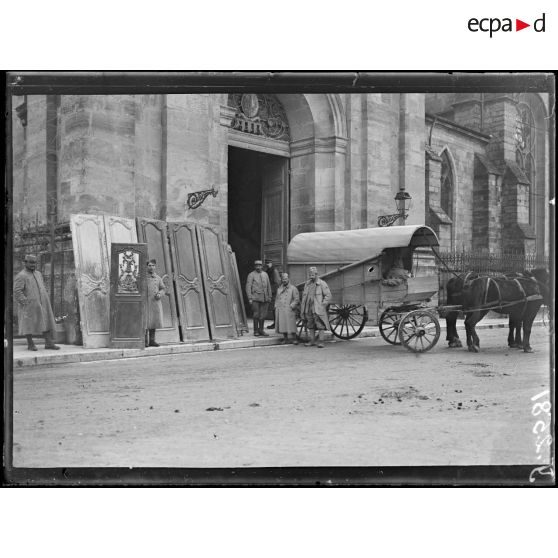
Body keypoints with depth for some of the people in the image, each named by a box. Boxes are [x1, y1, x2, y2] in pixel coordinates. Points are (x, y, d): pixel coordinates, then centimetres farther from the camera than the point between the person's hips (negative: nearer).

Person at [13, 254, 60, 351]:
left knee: (46, 323, 3)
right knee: (29, 325, 1)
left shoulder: (38, 274, 15)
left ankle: (48, 343, 6)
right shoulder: (21, 276, -8)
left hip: (42, 305, 7)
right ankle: (30, 344, 10)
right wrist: (25, 302, -18)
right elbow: (17, 291, -14)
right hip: (29, 306, -7)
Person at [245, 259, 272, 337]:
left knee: (263, 315, 6)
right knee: (256, 315, -3)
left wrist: (269, 296, 13)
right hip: (255, 298, -4)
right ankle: (256, 331, 5)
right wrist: (250, 298, -10)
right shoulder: (251, 275, 0)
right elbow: (248, 287, -4)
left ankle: (261, 330, 16)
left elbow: (268, 286, 19)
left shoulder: (265, 274, 15)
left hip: (264, 298, 4)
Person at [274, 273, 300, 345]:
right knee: (282, 324, 4)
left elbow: (297, 299, -2)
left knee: (291, 324, -7)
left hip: (289, 310, -5)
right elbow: (277, 299, 24)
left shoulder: (293, 288, 2)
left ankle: (294, 339, 3)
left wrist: (291, 306, -11)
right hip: (280, 310, 5)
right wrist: (276, 306, 11)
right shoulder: (279, 289, 18)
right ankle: (285, 338, 13)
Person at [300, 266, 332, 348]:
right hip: (308, 309, 6)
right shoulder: (307, 284, 14)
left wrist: (323, 305, -11)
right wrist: (303, 308, 12)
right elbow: (304, 296, 18)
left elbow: (328, 295, -4)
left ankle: (321, 341, -3)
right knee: (310, 325, 9)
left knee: (320, 325, -6)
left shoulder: (322, 284, -3)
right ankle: (312, 340, 17)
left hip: (318, 309, -6)